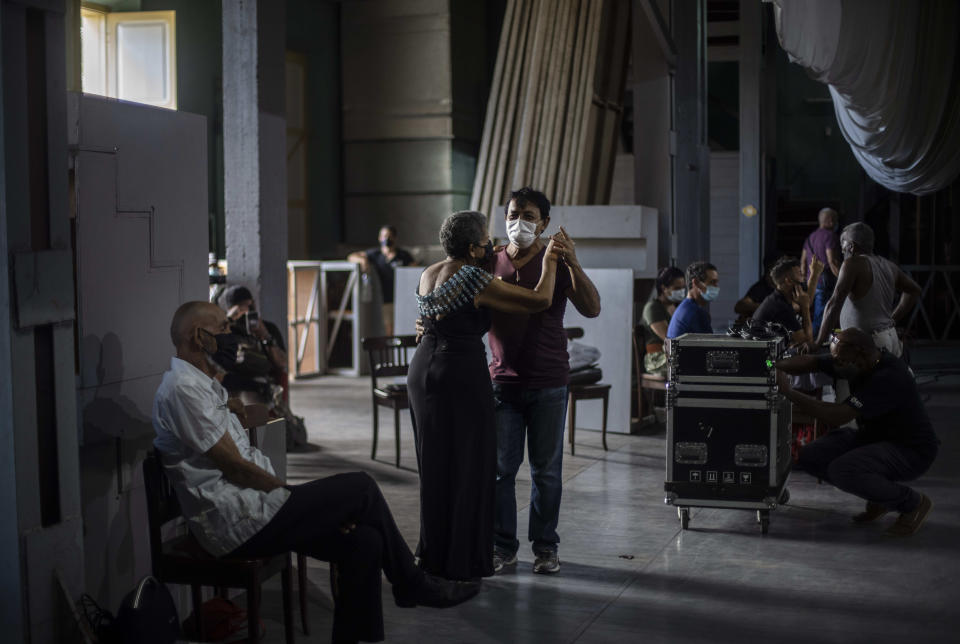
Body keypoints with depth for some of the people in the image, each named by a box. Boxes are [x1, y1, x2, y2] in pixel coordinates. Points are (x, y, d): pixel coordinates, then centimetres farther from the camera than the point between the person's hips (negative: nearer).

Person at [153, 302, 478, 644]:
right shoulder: (183, 388, -15)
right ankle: (411, 584, 10)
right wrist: (292, 493, -8)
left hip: (245, 512, 10)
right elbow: (235, 467, -16)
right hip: (237, 525, -10)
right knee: (361, 488, -9)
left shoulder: (202, 385, 19)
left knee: (364, 542, -4)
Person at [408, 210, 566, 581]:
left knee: (434, 465, 16)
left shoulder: (429, 274, 9)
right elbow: (540, 300, -17)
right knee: (467, 467, 1)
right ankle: (463, 562, 8)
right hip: (462, 376, -8)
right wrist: (549, 262, 0)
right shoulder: (475, 280, -15)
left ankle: (432, 556, 25)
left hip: (423, 370, 9)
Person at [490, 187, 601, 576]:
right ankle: (503, 546, 16)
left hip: (548, 383, -2)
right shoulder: (491, 262, 6)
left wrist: (572, 263, -25)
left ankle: (545, 546, 19)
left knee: (546, 468, 6)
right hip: (503, 380, 2)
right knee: (500, 467, 4)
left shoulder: (556, 262, -1)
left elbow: (592, 309, -13)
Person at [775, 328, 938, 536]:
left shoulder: (889, 378, -31)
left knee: (842, 470, -32)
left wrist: (788, 392, -31)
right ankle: (880, 494, 11)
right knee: (809, 457, -6)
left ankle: (913, 502, -7)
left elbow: (837, 415, -35)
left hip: (911, 451, -9)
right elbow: (810, 362, 3)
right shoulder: (862, 363, -4)